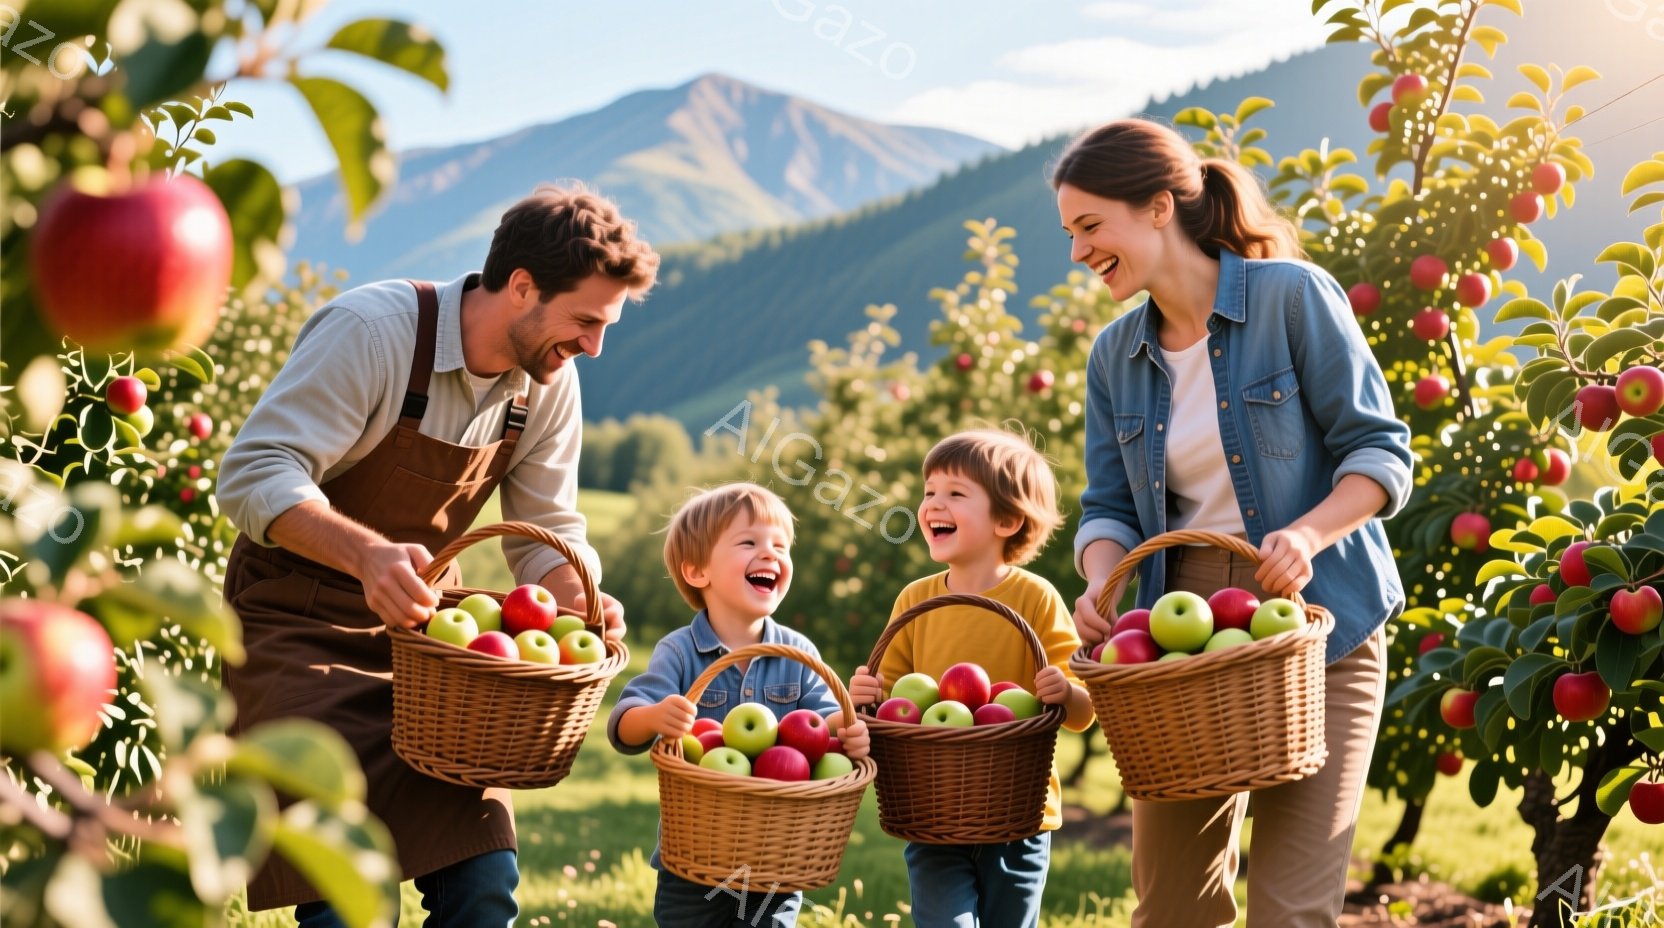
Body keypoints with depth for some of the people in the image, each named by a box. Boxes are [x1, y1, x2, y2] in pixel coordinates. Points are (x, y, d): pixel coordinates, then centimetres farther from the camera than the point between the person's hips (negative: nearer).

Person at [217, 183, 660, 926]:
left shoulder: (549, 384, -2)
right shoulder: (371, 330, -23)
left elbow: (546, 530, 5)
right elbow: (254, 475, -28)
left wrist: (581, 598, -18)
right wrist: (367, 553, -45)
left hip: (423, 625, 6)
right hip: (298, 623, -6)